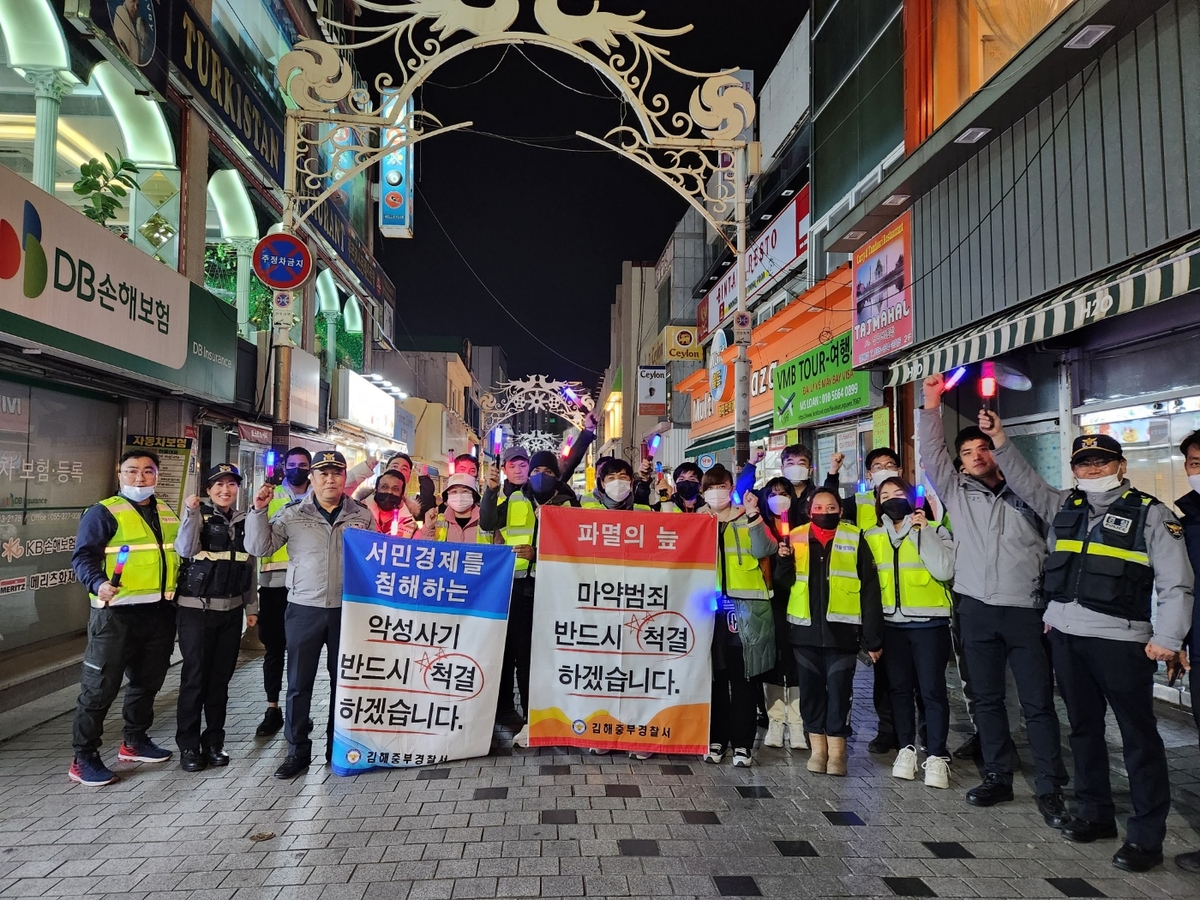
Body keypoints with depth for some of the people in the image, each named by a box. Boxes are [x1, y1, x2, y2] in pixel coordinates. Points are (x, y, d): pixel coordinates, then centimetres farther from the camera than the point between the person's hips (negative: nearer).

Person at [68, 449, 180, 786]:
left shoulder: (167, 515, 14)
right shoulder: (104, 513, -6)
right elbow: (83, 556, -14)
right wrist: (98, 584, -31)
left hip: (159, 613, 7)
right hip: (116, 613, -6)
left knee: (148, 681, 17)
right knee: (100, 685, -1)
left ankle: (135, 741, 33)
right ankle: (84, 757, 11)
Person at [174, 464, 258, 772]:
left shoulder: (243, 522, 9)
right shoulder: (199, 515, -4)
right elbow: (185, 549, -23)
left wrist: (251, 607, 14)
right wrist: (191, 513, -30)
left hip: (231, 610, 4)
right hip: (196, 609, -4)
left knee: (221, 678, 10)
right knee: (194, 678, 1)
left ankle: (214, 741, 21)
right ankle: (188, 745, 13)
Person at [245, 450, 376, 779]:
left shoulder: (362, 515, 4)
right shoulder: (292, 514, 1)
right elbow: (258, 547, -1)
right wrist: (259, 510, -10)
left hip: (347, 609, 1)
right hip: (304, 609, -1)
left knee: (343, 680, 12)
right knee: (299, 682, 5)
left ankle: (338, 747, 27)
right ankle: (297, 750, 19)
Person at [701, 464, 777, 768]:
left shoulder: (747, 520, 9)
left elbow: (763, 551, -8)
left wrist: (753, 516, -18)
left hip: (744, 607, -1)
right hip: (709, 607, 2)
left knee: (743, 678, 1)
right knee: (714, 677, 6)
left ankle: (742, 743, 10)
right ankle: (717, 739, 18)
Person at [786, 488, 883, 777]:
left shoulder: (855, 539, 1)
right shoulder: (796, 538, 7)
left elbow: (869, 591, 0)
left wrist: (873, 637, -3)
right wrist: (783, 560, -11)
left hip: (841, 629, -2)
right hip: (805, 628, 2)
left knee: (839, 690, 2)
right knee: (811, 689, 9)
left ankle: (836, 751, 16)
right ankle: (817, 748, 22)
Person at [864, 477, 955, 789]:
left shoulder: (934, 530, -1)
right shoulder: (872, 537, 9)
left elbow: (944, 570, -16)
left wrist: (924, 531, -14)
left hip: (929, 622, -3)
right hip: (891, 623, 4)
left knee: (932, 689, -4)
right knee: (900, 688, 10)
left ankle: (936, 756, 6)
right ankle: (906, 748, 21)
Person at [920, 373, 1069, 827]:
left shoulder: (1027, 495, 5)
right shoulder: (957, 493, 9)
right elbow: (930, 456, 1)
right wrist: (932, 405, -7)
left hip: (1026, 611, -2)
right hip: (977, 610, 2)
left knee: (1038, 703, 1)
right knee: (987, 698, 11)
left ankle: (1050, 789, 9)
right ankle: (998, 777, 23)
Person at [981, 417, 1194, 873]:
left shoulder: (1150, 514, -3)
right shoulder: (1064, 506, 11)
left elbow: (1175, 583, -5)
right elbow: (1024, 480, 18)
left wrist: (1167, 639, -11)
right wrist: (999, 438, 8)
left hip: (1122, 639, -5)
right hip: (1065, 634, 5)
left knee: (1139, 735, 2)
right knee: (1083, 728, 15)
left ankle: (1146, 836, 12)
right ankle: (1094, 813, 29)